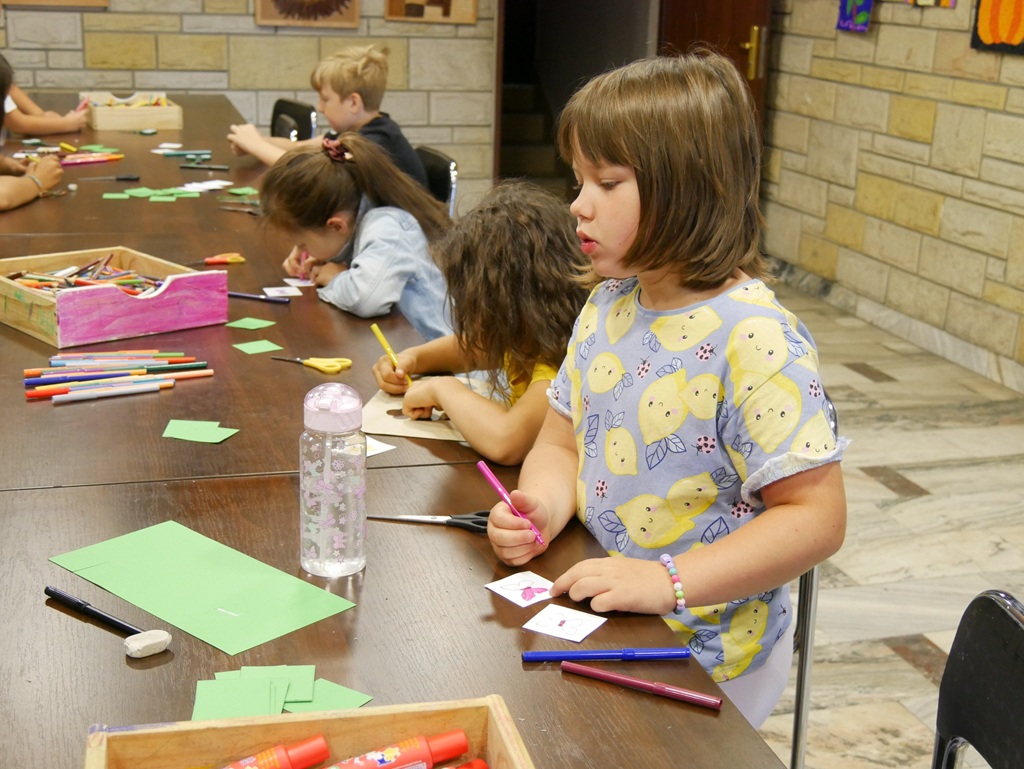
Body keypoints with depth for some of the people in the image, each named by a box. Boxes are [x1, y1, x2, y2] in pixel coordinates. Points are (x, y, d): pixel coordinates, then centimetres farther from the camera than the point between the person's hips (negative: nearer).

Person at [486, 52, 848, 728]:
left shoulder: (753, 337, -23)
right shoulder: (607, 308, 1)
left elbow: (817, 517, -23)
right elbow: (561, 443, 8)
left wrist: (669, 582, -29)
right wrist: (541, 510, -14)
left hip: (702, 658, -6)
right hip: (597, 617, 6)